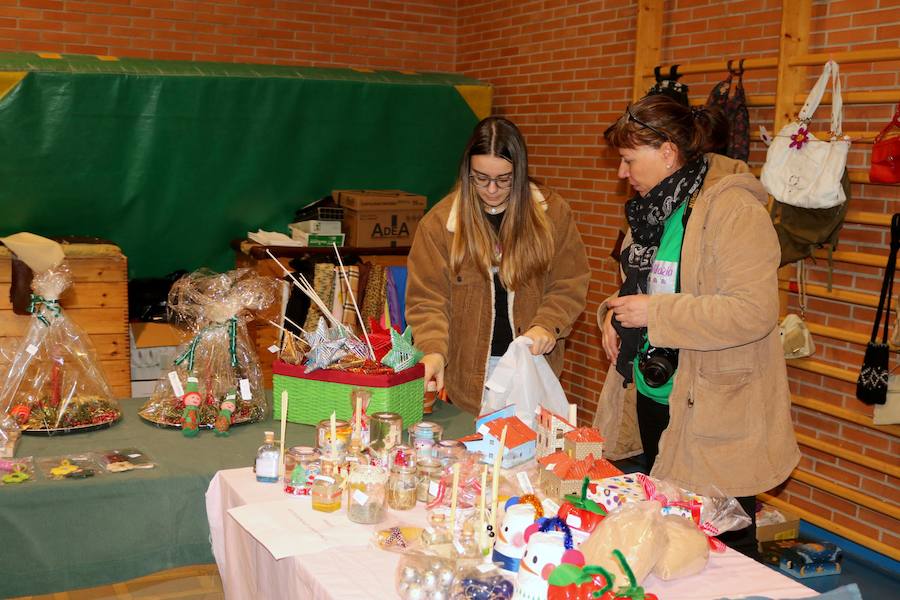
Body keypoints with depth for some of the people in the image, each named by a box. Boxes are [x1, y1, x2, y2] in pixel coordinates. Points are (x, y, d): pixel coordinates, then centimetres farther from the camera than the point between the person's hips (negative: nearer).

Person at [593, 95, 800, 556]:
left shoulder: (734, 210, -19)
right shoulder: (653, 207, 10)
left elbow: (754, 311, -27)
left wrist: (654, 313, -24)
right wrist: (615, 312, 4)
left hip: (713, 411, -9)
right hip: (653, 395, 9)